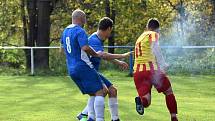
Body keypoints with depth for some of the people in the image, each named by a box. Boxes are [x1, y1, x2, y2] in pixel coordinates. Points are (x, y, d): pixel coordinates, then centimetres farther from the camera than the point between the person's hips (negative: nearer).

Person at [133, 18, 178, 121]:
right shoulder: (153, 34, 4)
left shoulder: (140, 38, 26)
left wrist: (161, 65, 40)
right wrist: (162, 64, -20)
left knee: (146, 101, -2)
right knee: (168, 92, 16)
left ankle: (140, 100, -35)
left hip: (137, 72, 5)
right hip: (151, 69, -5)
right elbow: (155, 48, -15)